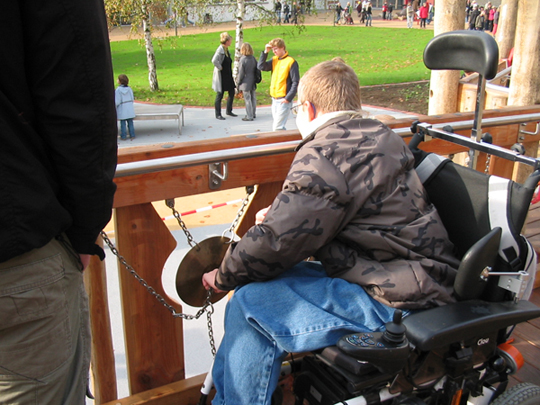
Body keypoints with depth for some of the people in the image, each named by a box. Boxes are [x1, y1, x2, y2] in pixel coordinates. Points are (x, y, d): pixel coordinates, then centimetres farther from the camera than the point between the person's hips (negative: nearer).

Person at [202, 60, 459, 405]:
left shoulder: (326, 153, -18)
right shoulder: (377, 134, 13)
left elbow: (278, 242, -21)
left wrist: (223, 277, -4)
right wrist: (279, 214, 20)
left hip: (397, 302, -11)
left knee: (251, 306, -17)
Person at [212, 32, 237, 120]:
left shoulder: (226, 49, 9)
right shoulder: (220, 49, -17)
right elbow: (214, 60, -31)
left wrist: (230, 71, 11)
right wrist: (220, 68, -19)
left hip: (228, 75, 9)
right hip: (221, 76, -9)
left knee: (232, 93, 13)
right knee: (220, 95, 0)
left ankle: (229, 111, 26)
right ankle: (218, 114, 9)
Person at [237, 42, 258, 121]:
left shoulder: (243, 59, -18)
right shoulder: (253, 58, 1)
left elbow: (241, 73, -14)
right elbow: (257, 70, 9)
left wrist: (238, 83, -3)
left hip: (246, 83, -7)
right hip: (252, 82, 7)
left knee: (247, 99, -1)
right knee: (253, 98, 17)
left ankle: (249, 116, 4)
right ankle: (252, 114, 30)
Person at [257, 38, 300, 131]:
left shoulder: (291, 62, -9)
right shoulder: (274, 60, 11)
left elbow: (296, 82, -11)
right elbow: (261, 67, 2)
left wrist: (288, 98, -15)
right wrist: (265, 52, -3)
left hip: (284, 100, -7)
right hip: (274, 99, 8)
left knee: (278, 127, -12)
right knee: (275, 127, 12)